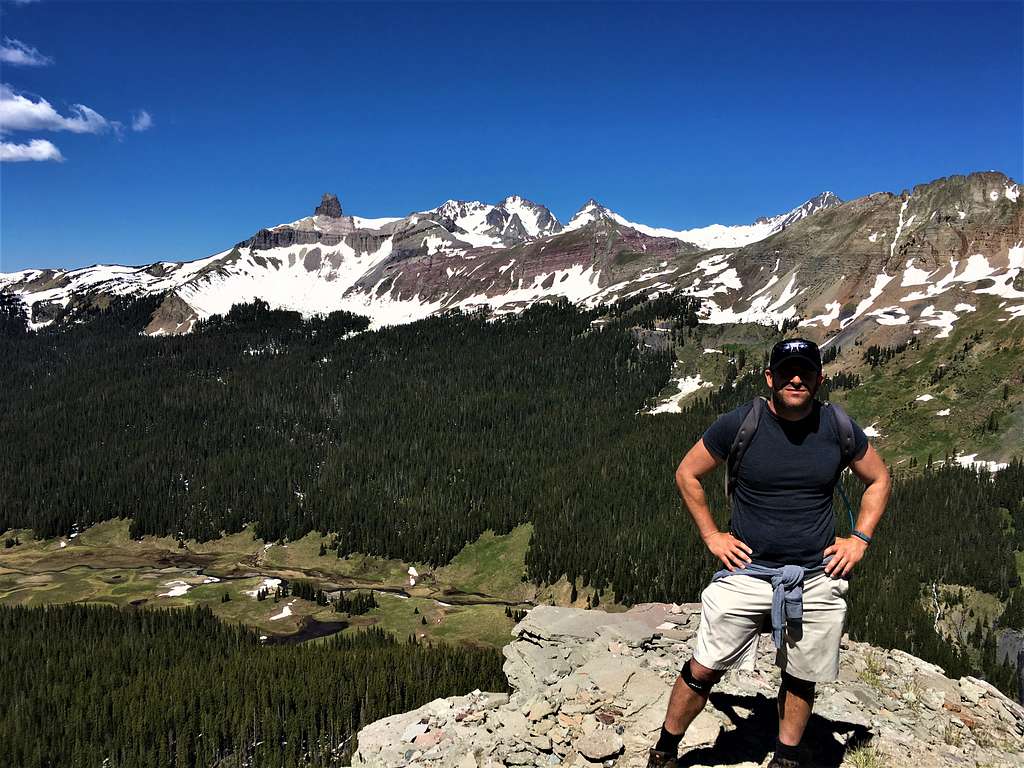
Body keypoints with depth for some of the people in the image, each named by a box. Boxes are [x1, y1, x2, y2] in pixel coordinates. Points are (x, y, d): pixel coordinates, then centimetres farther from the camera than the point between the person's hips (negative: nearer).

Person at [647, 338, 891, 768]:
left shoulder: (839, 428, -3)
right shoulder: (739, 424, -10)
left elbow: (878, 480, 14)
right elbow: (687, 474, 2)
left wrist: (860, 539, 4)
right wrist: (711, 536, -2)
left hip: (817, 578, 2)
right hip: (747, 571, -2)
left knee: (801, 678, 14)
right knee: (704, 669, 1)